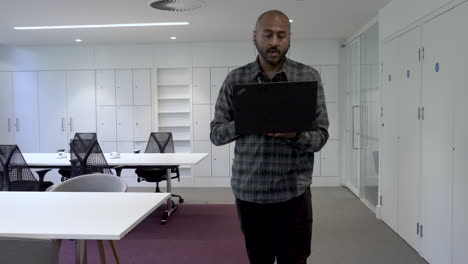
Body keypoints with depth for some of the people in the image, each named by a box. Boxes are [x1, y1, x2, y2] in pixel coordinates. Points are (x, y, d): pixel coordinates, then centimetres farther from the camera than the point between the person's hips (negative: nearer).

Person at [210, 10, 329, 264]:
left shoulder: (309, 76, -1)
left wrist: (295, 135, -23)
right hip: (248, 191, 2)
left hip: (293, 192, -1)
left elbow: (321, 135, -2)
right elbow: (216, 133, 1)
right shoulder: (235, 79, 2)